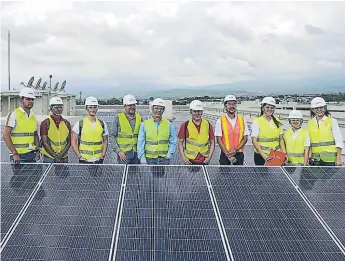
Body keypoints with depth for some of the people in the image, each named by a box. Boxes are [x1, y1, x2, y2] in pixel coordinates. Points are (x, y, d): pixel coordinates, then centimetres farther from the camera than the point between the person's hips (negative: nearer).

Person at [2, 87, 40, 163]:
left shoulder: (33, 116, 13)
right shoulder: (13, 114, -6)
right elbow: (5, 135, -11)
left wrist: (37, 150, 5)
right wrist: (15, 154, -15)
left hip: (32, 155, 6)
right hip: (19, 156, -6)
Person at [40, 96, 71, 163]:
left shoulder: (67, 123, 8)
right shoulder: (45, 123, -2)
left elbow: (69, 142, 7)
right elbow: (44, 142, -7)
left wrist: (62, 154, -8)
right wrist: (54, 155, -15)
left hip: (64, 158, 3)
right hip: (49, 158, -3)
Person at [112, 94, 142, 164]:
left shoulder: (139, 118, 10)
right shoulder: (118, 118, 0)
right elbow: (114, 137, -1)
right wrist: (118, 151, -10)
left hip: (137, 152, 3)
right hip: (123, 153, -3)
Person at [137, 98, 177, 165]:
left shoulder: (169, 124, 7)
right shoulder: (144, 124, 3)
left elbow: (173, 142, 11)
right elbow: (140, 144, 1)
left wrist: (170, 154, -4)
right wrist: (143, 160, -6)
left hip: (164, 159, 1)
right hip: (149, 159, -1)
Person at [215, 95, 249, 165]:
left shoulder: (242, 120, 4)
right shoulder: (220, 121, -2)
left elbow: (245, 138, 3)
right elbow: (219, 139, -5)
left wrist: (236, 150, -10)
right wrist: (227, 154, -12)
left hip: (239, 154, 2)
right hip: (225, 154, -2)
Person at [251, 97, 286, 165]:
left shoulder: (277, 121, 12)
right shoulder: (257, 121, -3)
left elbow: (281, 139, 14)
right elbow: (254, 141, -9)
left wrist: (284, 154, 3)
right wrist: (264, 155, -17)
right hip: (261, 156, -4)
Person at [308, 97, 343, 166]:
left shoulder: (332, 121, 0)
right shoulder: (310, 123, 9)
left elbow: (339, 142, -2)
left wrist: (339, 159, -8)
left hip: (330, 158, -3)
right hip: (316, 159, 3)